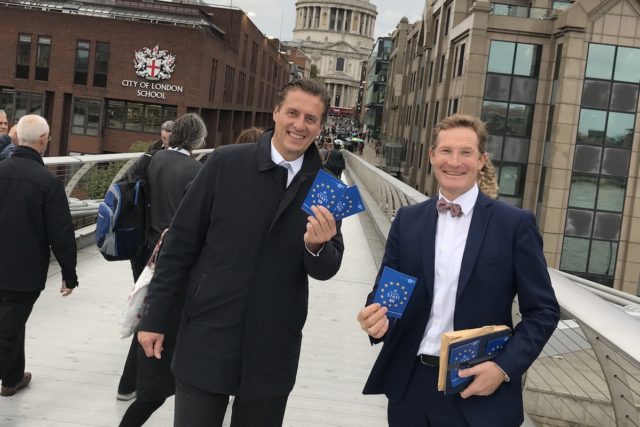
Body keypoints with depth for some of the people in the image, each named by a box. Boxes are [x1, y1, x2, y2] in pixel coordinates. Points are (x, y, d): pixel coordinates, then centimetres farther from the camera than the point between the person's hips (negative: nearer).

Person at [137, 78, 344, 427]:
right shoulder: (226, 162, -6)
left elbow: (326, 270, 1)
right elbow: (181, 242, -2)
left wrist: (317, 247, -22)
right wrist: (155, 318, -1)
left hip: (272, 352, 2)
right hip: (206, 340, -1)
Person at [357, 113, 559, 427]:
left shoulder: (515, 224, -5)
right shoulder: (407, 220, 3)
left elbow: (542, 310, -3)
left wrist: (505, 367, -15)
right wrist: (377, 319, -14)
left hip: (479, 390, -3)